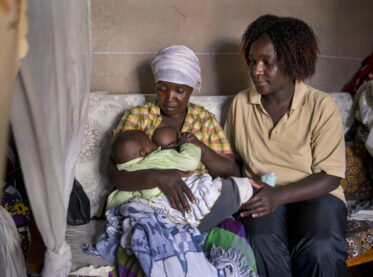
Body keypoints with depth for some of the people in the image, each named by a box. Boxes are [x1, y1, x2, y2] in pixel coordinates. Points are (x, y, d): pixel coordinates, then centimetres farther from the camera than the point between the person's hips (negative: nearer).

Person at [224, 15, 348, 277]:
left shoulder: (322, 106, -6)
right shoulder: (241, 103, 6)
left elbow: (330, 176, -10)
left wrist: (279, 195, -24)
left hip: (314, 194, -1)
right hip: (261, 194, 2)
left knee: (320, 250, -33)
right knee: (262, 244, -32)